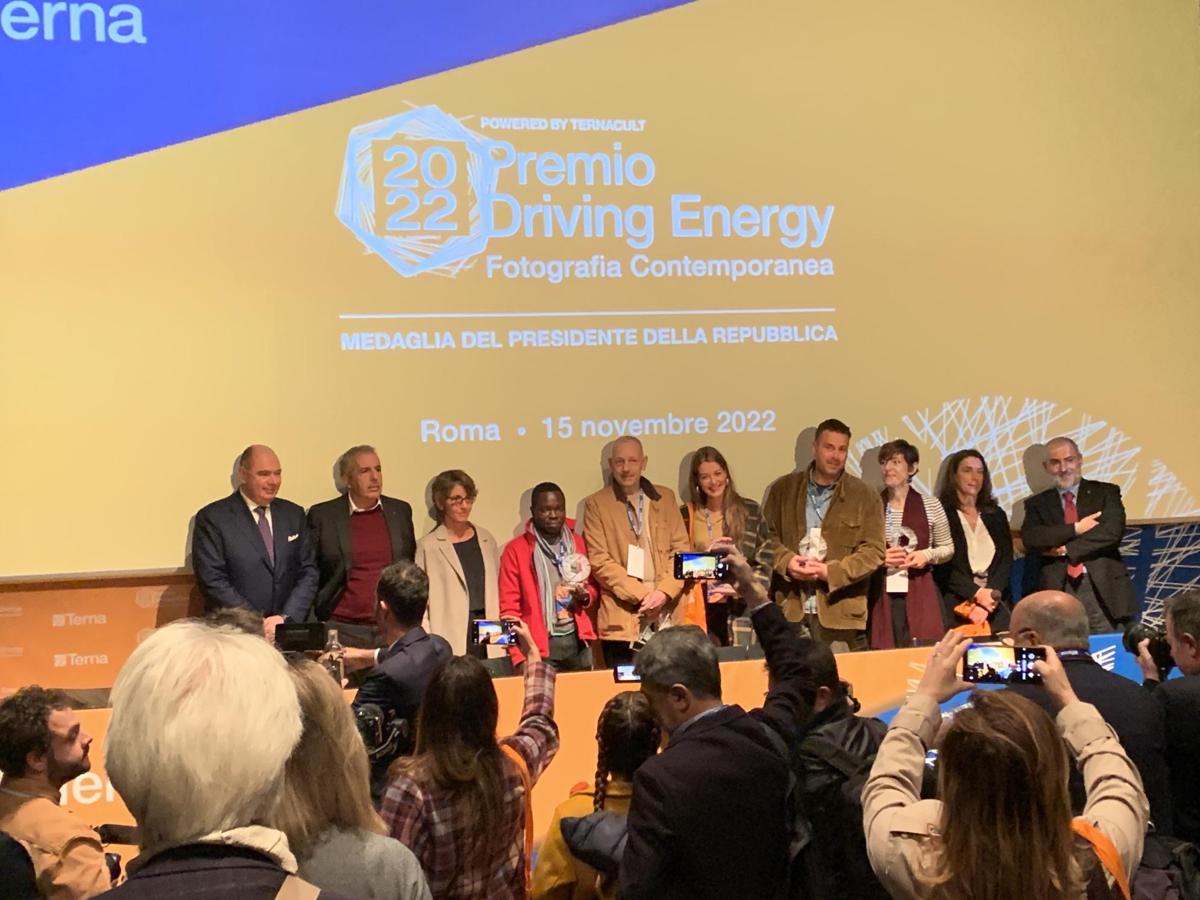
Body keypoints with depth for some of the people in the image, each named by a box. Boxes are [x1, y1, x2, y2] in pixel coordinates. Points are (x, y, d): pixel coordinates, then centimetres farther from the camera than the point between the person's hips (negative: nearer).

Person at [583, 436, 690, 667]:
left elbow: (681, 550, 9)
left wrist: (664, 592, -7)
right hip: (622, 619, -3)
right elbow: (599, 561, -3)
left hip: (666, 615, 3)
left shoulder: (665, 498, 14)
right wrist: (642, 595, -11)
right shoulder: (597, 504, 3)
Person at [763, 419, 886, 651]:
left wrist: (831, 571, -13)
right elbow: (766, 535, 10)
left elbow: (874, 551, -1)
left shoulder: (864, 496, 4)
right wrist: (786, 561, -10)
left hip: (840, 614, -1)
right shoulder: (783, 489, 9)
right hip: (790, 609, 1)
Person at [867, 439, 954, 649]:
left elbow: (948, 548, 13)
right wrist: (878, 558, -10)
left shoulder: (930, 505, 4)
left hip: (921, 594, 0)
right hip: (881, 596, 0)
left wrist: (927, 555, -6)